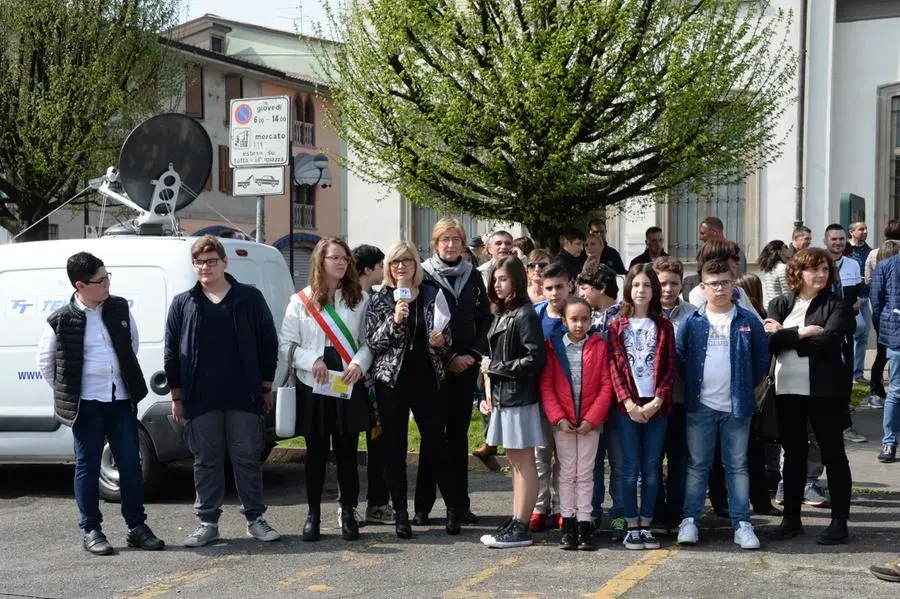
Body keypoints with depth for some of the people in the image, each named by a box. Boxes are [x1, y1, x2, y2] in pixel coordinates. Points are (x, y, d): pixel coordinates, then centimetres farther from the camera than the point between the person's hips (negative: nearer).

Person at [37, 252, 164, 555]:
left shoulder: (119, 308, 3)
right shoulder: (62, 321, -8)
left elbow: (133, 345, 19)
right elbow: (45, 362, 4)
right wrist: (68, 393, 6)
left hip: (122, 400, 4)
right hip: (87, 405, -4)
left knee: (131, 464, 5)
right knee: (88, 466, 5)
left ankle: (137, 527, 15)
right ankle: (91, 531, 14)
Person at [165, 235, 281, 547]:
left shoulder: (250, 298, 4)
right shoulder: (182, 304, 7)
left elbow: (269, 343, 6)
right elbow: (172, 353, 9)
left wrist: (266, 387, 4)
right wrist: (177, 396, 5)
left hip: (244, 397, -1)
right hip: (200, 400, 1)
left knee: (248, 458, 4)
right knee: (206, 462, 7)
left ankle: (255, 519, 15)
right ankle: (208, 522, 15)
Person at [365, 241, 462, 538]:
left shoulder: (432, 295, 6)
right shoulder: (379, 299, 3)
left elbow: (446, 336, 13)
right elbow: (372, 341, -3)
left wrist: (442, 340, -10)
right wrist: (394, 321, -17)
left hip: (426, 379, 0)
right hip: (392, 380, 0)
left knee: (436, 442, 0)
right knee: (394, 447, 3)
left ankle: (454, 506, 14)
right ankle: (400, 512, 11)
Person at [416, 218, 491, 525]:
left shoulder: (472, 277, 10)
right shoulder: (424, 275, -2)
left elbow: (486, 319, 10)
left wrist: (473, 354, -3)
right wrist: (448, 358, -11)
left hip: (466, 366, 3)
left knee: (458, 433, 7)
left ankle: (460, 503, 12)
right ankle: (423, 505, 4)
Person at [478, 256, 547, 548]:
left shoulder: (525, 315, -11)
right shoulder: (500, 315, 15)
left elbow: (536, 359, -18)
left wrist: (494, 367, -12)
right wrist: (488, 394, 7)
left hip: (520, 398, -9)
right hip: (502, 397, 9)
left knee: (524, 462, -3)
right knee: (514, 461, 12)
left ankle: (520, 529, 0)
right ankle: (515, 522, 18)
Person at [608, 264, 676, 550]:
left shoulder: (664, 327, 9)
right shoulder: (618, 326, 6)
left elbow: (670, 368, 3)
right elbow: (614, 367, -1)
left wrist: (656, 402, -10)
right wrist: (628, 403, -12)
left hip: (656, 406, 1)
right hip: (627, 406, -1)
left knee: (652, 469, 4)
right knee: (630, 468, 0)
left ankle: (646, 526, 11)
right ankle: (632, 527, 6)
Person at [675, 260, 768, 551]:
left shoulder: (748, 322, 2)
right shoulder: (691, 322, 1)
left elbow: (762, 359, 7)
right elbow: (679, 358, 7)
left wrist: (747, 388, 3)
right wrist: (693, 385, 2)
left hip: (736, 406, 0)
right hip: (700, 406, 0)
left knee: (737, 466, 5)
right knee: (697, 465, 5)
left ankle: (742, 524, 8)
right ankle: (690, 521, 9)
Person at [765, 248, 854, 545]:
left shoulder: (836, 306, 0)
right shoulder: (780, 305, 9)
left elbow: (829, 341, -16)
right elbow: (768, 341, -6)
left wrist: (785, 334, -12)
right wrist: (802, 333, -17)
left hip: (824, 390, -3)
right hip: (787, 390, 3)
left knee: (833, 454, 2)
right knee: (793, 454, 11)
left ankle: (839, 521, 7)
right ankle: (791, 518, 21)